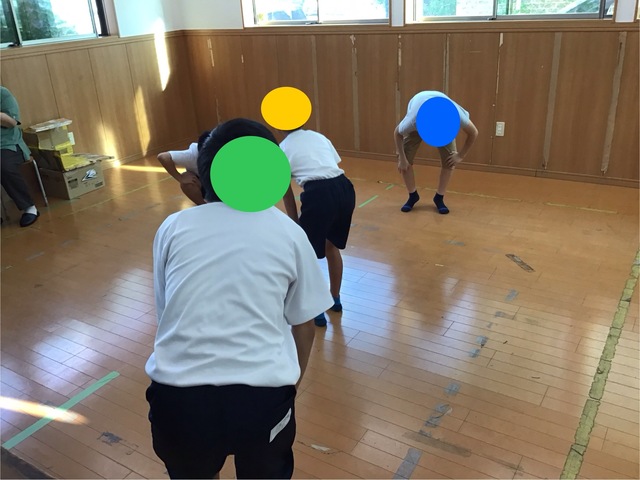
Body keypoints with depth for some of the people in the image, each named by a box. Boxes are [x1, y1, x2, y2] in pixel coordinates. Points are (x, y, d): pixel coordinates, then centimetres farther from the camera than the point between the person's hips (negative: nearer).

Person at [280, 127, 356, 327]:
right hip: (345, 189, 5)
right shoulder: (318, 136, 24)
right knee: (331, 246, 28)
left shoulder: (282, 149, 14)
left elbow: (287, 194, 16)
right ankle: (335, 299, 43)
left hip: (319, 195, -5)